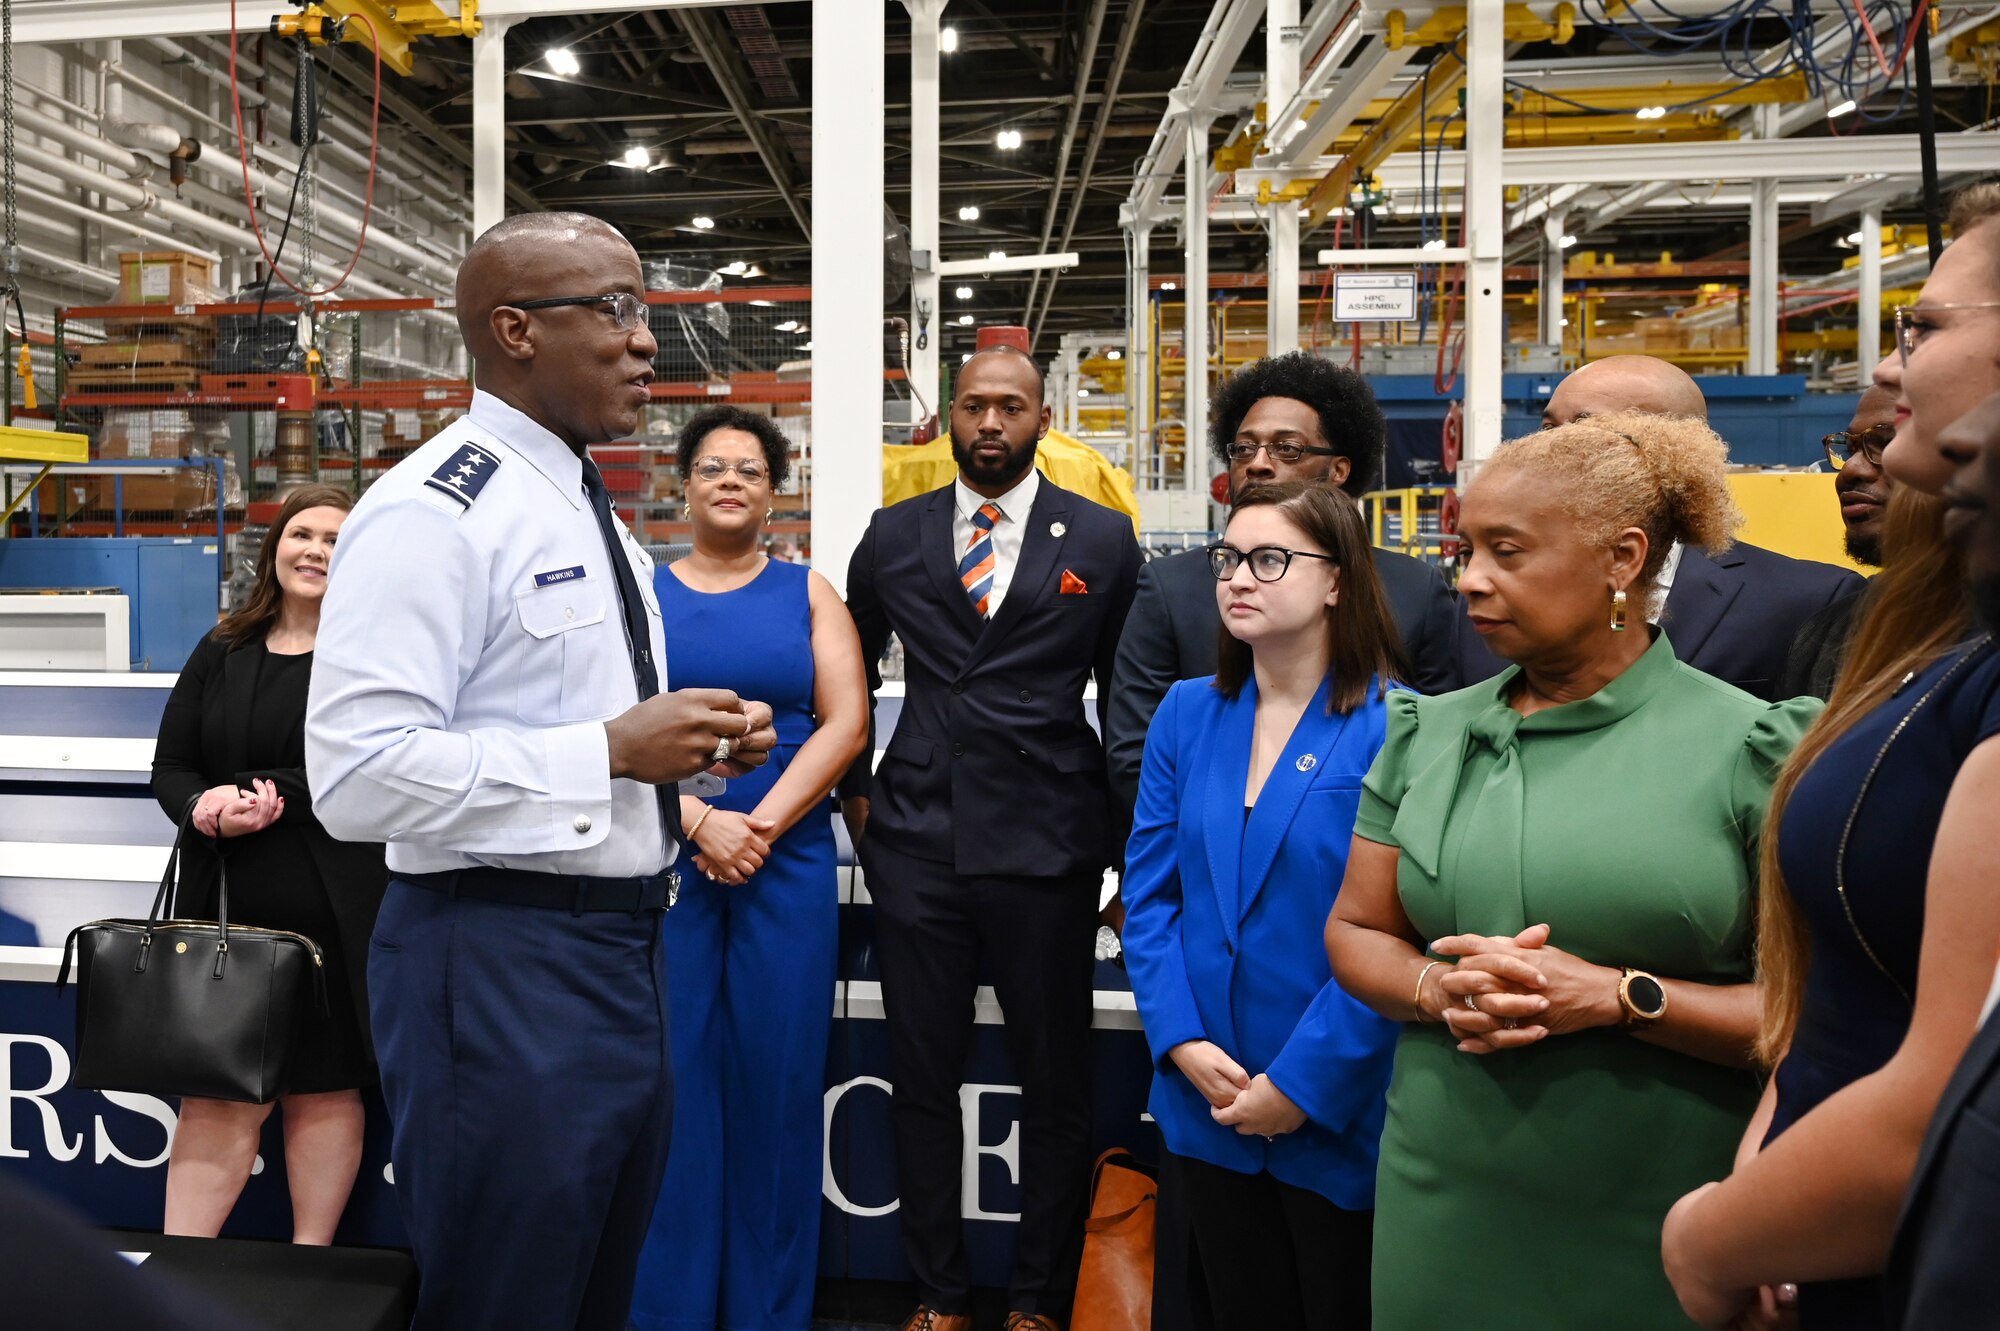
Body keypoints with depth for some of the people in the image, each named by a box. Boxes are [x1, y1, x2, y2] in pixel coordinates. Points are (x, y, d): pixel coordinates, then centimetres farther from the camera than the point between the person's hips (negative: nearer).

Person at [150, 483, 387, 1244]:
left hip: (336, 911, -3)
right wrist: (204, 805, -10)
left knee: (324, 1088, 7)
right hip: (226, 906, 4)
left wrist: (274, 793, -19)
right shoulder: (221, 653, 13)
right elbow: (170, 767, 11)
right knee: (216, 1095, 8)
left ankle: (308, 1270, 20)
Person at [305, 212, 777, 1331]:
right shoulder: (434, 512, -15)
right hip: (502, 968, -9)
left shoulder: (601, 521, 15)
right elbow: (359, 775, -23)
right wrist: (611, 749, -22)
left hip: (624, 950, 9)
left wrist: (697, 744, 3)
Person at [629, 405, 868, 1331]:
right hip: (664, 859, 0)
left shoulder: (807, 592, 8)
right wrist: (700, 823, -13)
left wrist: (760, 824, -11)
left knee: (777, 1083, 4)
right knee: (672, 1079, 2)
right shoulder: (639, 590, 7)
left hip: (787, 864, 1)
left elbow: (846, 722, -1)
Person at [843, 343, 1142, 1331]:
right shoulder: (891, 536, 8)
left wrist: (1120, 828, 6)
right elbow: (851, 671, 18)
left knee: (1055, 1085, 8)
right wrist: (855, 792, 13)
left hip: (1047, 846, -1)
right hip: (916, 843, 2)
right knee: (922, 1080, 11)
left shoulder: (1102, 540, 2)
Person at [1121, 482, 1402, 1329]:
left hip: (1339, 1114, -4)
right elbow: (1148, 892, 1)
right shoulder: (1186, 713, 2)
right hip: (1206, 1103, 4)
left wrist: (1303, 1083, -17)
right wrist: (1183, 1043, -9)